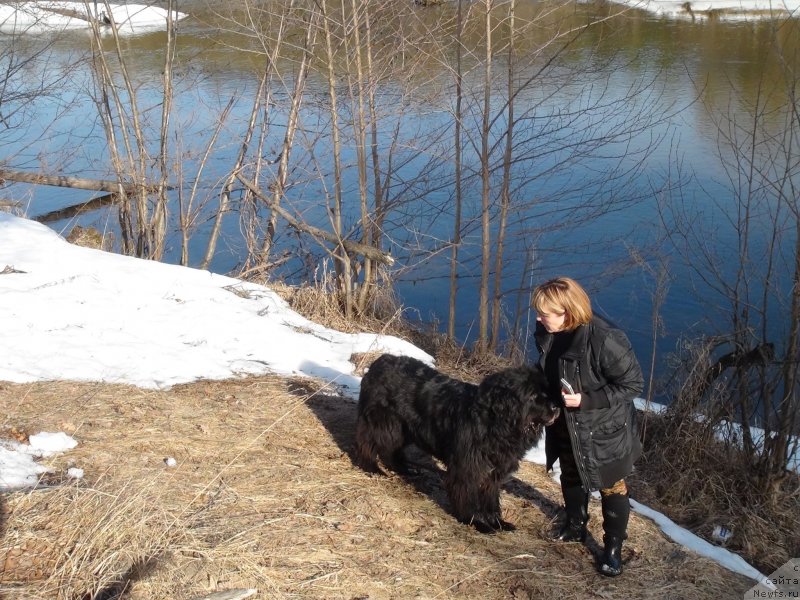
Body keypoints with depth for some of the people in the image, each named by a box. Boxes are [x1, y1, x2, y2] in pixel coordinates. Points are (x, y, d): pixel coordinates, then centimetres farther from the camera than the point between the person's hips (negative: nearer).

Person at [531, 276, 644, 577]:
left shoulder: (604, 340, -33)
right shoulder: (547, 335, -11)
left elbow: (633, 384, -25)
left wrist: (586, 399, -29)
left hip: (604, 429, -7)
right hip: (566, 426, 7)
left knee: (611, 488, 12)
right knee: (571, 477, 26)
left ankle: (613, 548, 28)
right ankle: (575, 526, 49)